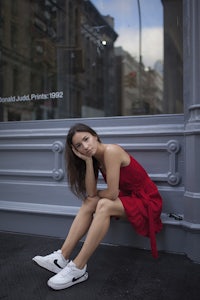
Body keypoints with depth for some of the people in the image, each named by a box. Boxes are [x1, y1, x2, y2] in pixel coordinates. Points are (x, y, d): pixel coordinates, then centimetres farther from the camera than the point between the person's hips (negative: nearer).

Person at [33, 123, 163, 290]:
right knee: (89, 203, -9)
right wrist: (88, 160, -14)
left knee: (104, 205, -29)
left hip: (147, 201, -8)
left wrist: (96, 194, -2)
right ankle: (62, 257, -9)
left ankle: (78, 269, -23)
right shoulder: (96, 158, 2)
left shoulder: (111, 151, -22)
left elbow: (112, 193, -24)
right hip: (127, 198, 8)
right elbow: (91, 193, -9)